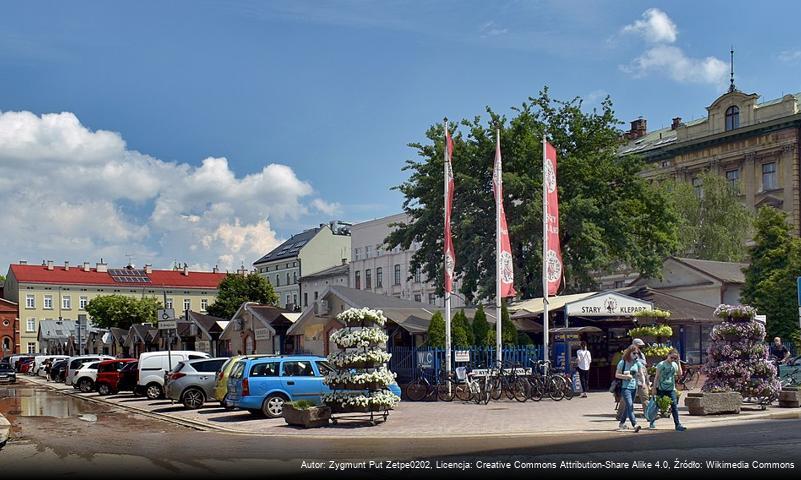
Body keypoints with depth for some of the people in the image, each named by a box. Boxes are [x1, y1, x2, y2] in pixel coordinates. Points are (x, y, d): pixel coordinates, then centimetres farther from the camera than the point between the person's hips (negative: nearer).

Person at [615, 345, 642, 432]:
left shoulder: (637, 363, 6)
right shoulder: (622, 362, -5)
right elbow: (617, 375, -3)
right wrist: (626, 376, -16)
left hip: (634, 387, 5)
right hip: (625, 387, -5)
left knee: (628, 407, 12)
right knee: (630, 406, -15)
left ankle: (622, 423, 27)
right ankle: (634, 425, -21)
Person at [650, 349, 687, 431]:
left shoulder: (675, 364, 7)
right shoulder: (661, 364, -5)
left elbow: (680, 374, -6)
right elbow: (657, 377, -3)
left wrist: (678, 363, -8)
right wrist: (654, 388, -5)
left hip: (671, 389, 3)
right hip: (661, 389, -3)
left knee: (674, 406, -6)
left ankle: (678, 424, -7)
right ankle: (652, 422, 22)